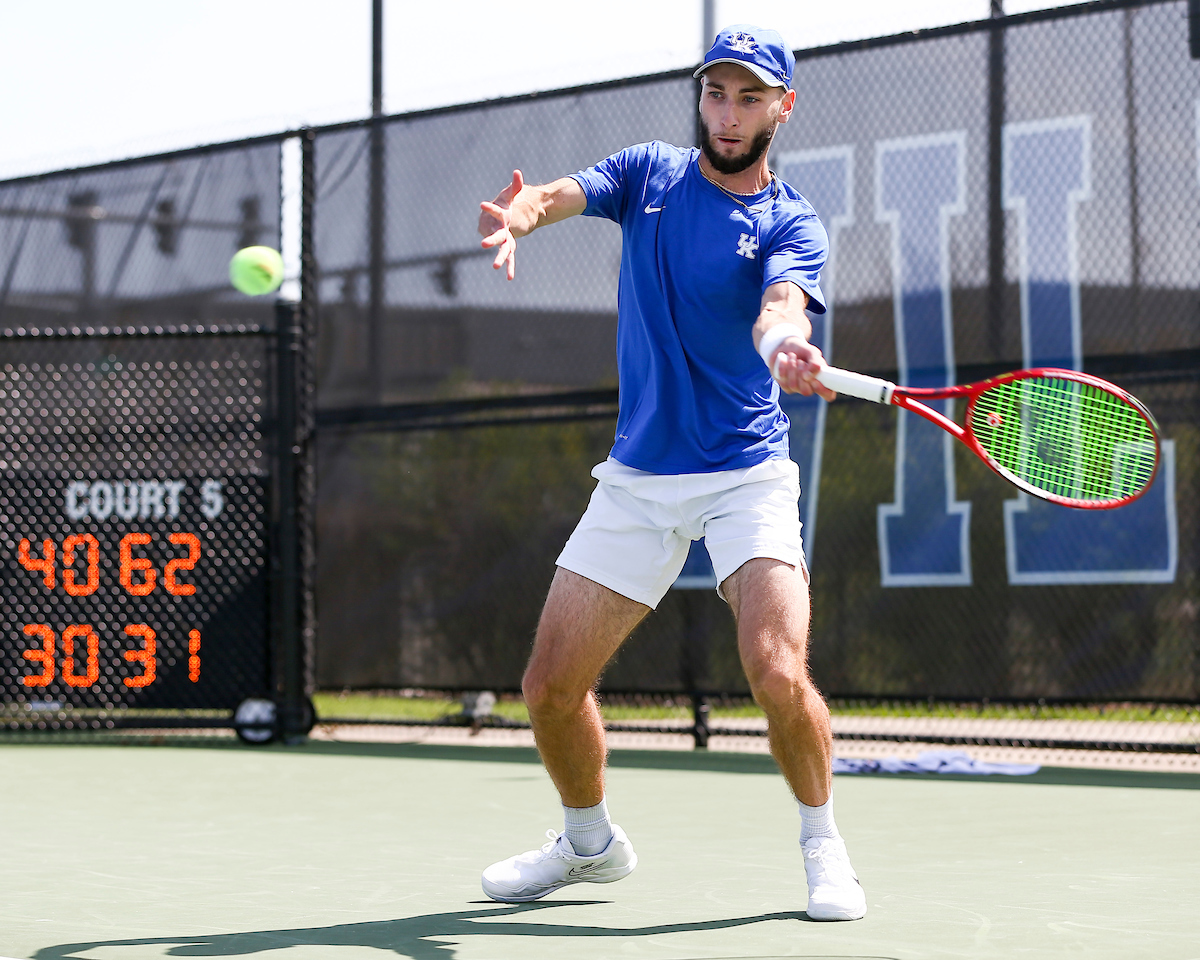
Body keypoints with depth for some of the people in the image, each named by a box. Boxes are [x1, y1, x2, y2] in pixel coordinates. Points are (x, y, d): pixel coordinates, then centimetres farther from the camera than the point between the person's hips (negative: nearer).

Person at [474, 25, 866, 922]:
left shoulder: (791, 222, -3)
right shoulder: (649, 173, 6)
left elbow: (780, 306, -24)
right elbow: (561, 194, -12)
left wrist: (787, 348, -49)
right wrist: (518, 211, -38)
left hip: (746, 473, -3)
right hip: (637, 477, 3)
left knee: (778, 673, -22)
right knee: (551, 685, 3)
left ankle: (823, 845, 3)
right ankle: (591, 841, 30)